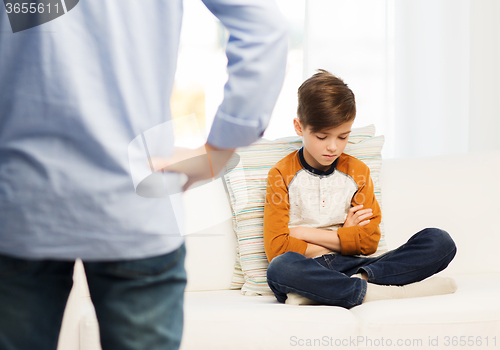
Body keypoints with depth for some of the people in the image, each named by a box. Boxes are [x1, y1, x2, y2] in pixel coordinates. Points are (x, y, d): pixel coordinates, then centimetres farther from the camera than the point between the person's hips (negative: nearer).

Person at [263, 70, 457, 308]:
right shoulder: (282, 174, 4)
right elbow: (276, 248, -6)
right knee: (281, 267, -42)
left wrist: (307, 233, -3)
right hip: (307, 269, -3)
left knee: (440, 242, -13)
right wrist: (342, 239, -2)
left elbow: (369, 241, 4)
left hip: (349, 266, 4)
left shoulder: (357, 172, 13)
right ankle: (376, 292, -32)